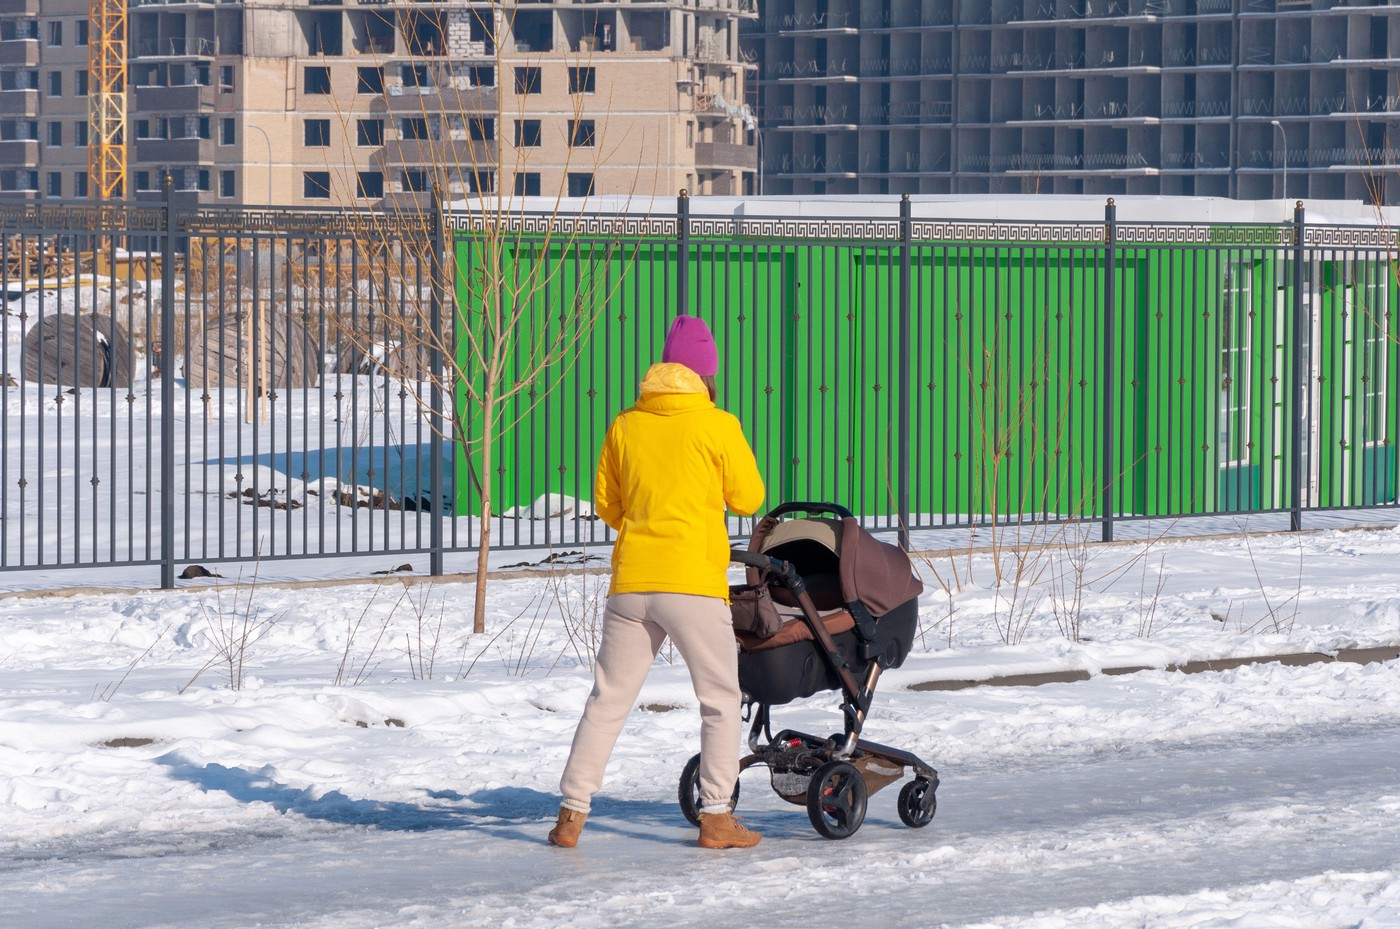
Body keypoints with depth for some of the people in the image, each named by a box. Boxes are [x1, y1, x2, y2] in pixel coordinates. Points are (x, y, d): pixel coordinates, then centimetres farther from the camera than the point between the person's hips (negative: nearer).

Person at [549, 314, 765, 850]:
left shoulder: (626, 426, 7)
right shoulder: (717, 426, -4)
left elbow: (606, 506, 14)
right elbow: (748, 499, 4)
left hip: (631, 583, 4)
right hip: (694, 584, -4)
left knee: (608, 699, 11)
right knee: (720, 700, 8)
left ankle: (572, 812, 7)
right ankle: (716, 817, 3)